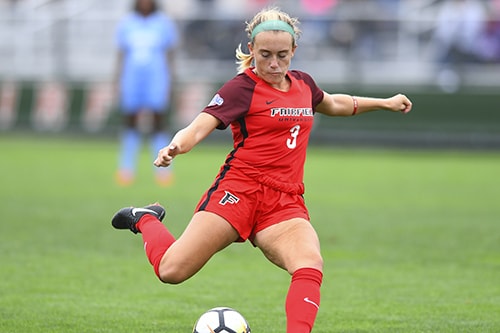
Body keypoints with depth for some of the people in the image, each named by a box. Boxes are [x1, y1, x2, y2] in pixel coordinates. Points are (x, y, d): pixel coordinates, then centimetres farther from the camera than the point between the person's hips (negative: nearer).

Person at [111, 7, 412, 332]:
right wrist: (174, 148, -36)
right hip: (240, 190, -4)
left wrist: (384, 103, 43)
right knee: (172, 270, -11)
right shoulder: (242, 88, -3)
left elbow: (332, 103, 41)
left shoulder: (303, 84, 16)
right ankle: (146, 219, 21)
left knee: (311, 266, -26)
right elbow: (198, 128, -15)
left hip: (286, 202, 4)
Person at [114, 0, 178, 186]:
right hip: (132, 79, 2)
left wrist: (169, 83, 1)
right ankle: (126, 169, 5)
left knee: (158, 122, -8)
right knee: (131, 123, 0)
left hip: (156, 80, -2)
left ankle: (162, 169, -6)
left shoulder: (164, 23, 3)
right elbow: (121, 55, 10)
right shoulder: (126, 24, 8)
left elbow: (170, 55, 6)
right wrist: (118, 82, 5)